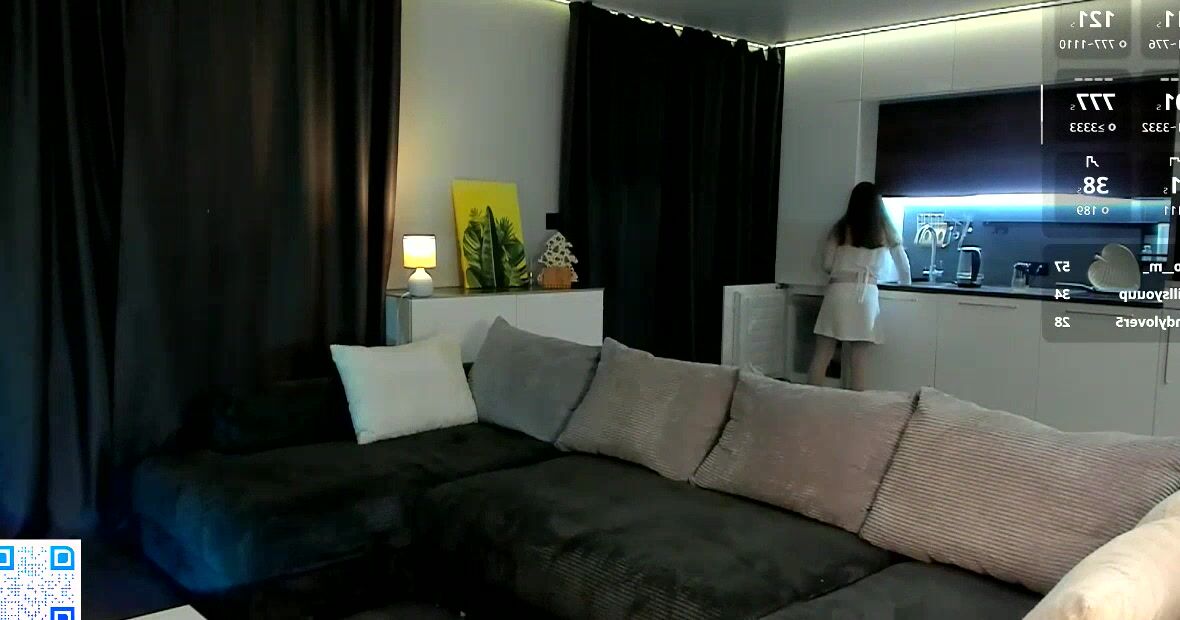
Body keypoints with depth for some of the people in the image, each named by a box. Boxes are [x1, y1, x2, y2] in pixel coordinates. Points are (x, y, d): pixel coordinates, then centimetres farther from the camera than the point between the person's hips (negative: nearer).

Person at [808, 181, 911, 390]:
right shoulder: (885, 230, 10)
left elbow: (827, 265, 9)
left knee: (822, 356, 2)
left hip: (837, 291, 1)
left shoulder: (840, 228, 11)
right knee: (857, 361, 1)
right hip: (865, 293, -1)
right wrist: (905, 286, 42)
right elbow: (904, 266, 22)